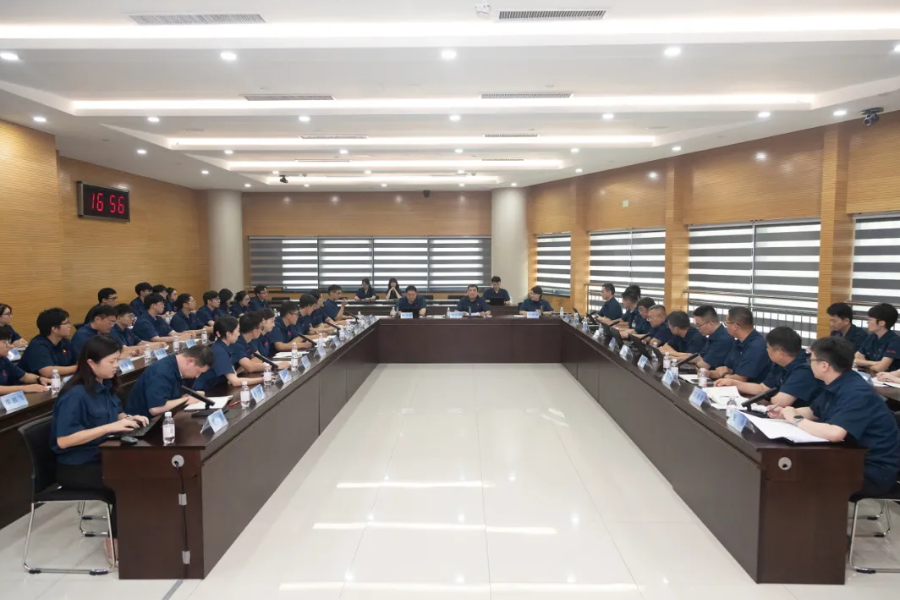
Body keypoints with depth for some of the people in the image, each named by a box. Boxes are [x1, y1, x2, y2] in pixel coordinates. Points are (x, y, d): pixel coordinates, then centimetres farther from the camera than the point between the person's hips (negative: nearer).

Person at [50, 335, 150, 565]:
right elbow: (63, 440, -25)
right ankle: (115, 545, -6)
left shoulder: (105, 385, 4)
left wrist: (128, 419, -2)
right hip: (75, 467, -7)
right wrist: (110, 428, -28)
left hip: (100, 457, 7)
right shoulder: (75, 395, -20)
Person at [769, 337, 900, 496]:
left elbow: (834, 433, -41)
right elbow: (813, 412, 19)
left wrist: (796, 420, -25)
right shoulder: (835, 386, 3)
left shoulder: (856, 393, -27)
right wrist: (786, 413, -1)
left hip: (875, 471, -9)